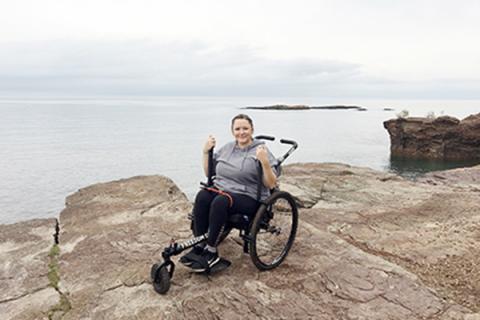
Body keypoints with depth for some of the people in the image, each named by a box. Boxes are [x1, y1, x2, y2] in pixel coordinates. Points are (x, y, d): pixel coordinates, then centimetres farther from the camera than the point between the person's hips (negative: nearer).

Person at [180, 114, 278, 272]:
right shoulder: (227, 148, 14)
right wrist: (206, 152, 7)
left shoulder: (260, 151, -2)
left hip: (248, 198, -5)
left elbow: (271, 185, -7)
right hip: (221, 190, 5)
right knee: (202, 196, -27)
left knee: (220, 201, -35)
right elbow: (209, 173, 20)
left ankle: (211, 252, -23)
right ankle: (199, 246, -20)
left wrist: (264, 162, -22)